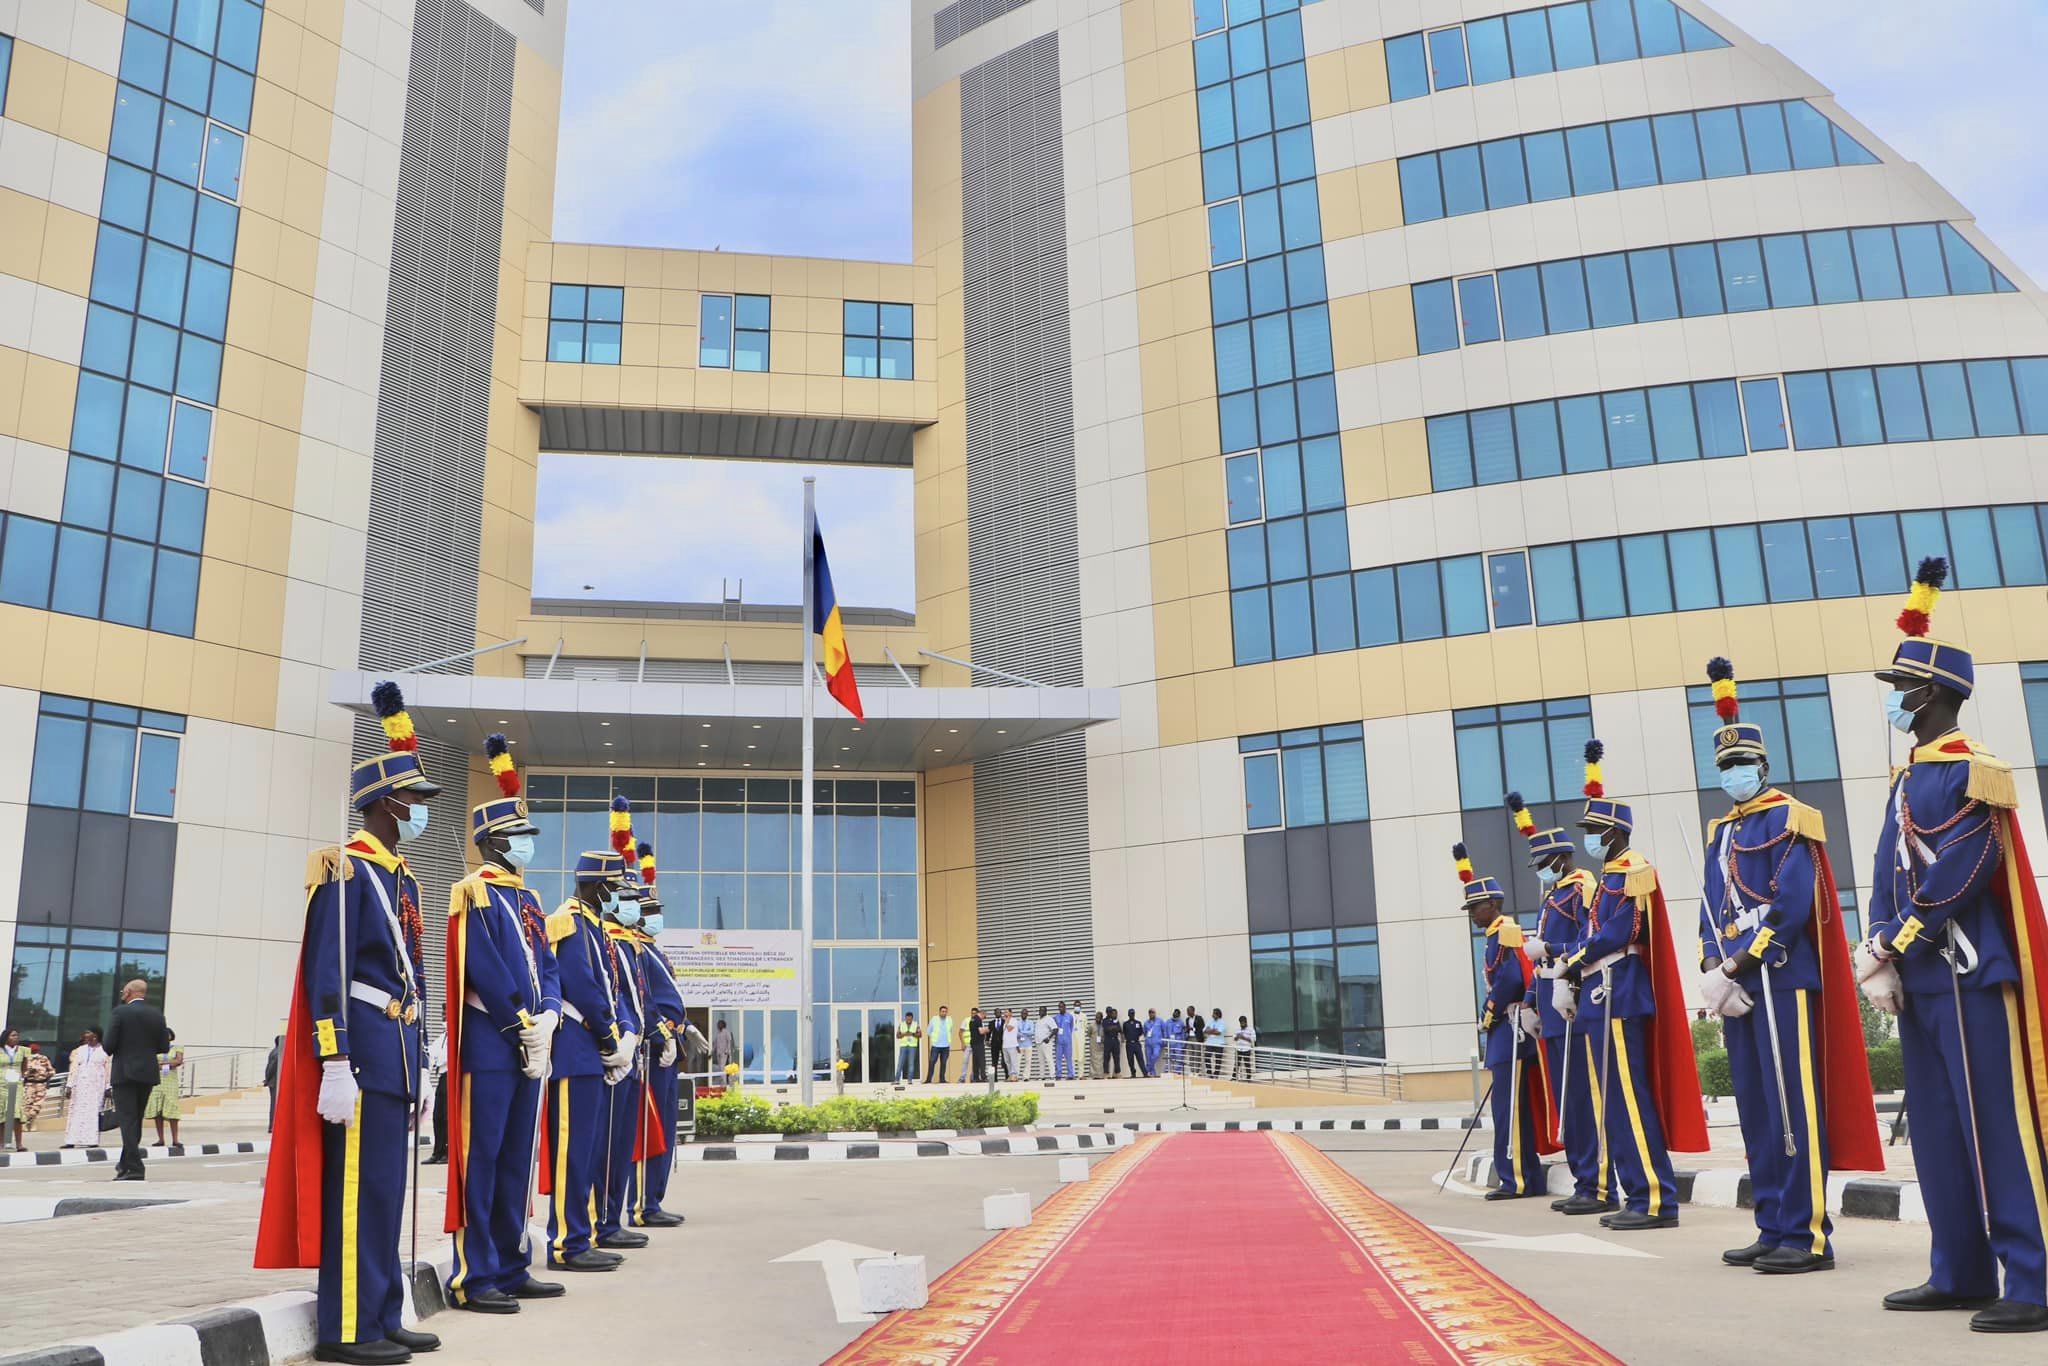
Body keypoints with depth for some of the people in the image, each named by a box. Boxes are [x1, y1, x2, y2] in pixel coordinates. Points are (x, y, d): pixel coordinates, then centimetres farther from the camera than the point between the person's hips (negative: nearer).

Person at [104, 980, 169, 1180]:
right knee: (136, 1120, 17)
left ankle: (134, 1169, -10)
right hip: (148, 1073, 5)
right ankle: (126, 1163, 29)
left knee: (128, 1120, -5)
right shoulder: (157, 1014, 5)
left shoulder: (120, 1012, -9)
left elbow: (109, 1044, -11)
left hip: (125, 1073, -5)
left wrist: (112, 1052, 11)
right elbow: (164, 1047, 5)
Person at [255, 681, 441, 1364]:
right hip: (364, 1050, -9)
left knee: (385, 1190, 12)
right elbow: (327, 974, -17)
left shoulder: (402, 880, 17)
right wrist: (334, 1066, -22)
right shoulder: (346, 870, -11)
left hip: (398, 1051, 9)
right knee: (358, 1189, -4)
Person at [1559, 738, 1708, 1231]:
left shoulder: (1631, 868, -10)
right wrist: (1576, 967, 5)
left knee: (1628, 1100, -9)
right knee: (1618, 1102, 11)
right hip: (1607, 999, 10)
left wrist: (1577, 962, -9)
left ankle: (1655, 1200, -6)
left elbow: (1619, 932, -19)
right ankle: (1641, 1198, 16)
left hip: (1618, 999, -10)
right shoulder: (1612, 874, 20)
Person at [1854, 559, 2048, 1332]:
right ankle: (1960, 1275, 19)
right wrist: (1882, 957, 0)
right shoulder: (1910, 779, 16)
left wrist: (1894, 947, -12)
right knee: (1936, 1128, 11)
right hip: (1922, 977, 9)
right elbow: (1889, 872, 12)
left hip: (1970, 976, -9)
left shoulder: (1969, 772, -11)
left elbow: (1956, 878, -18)